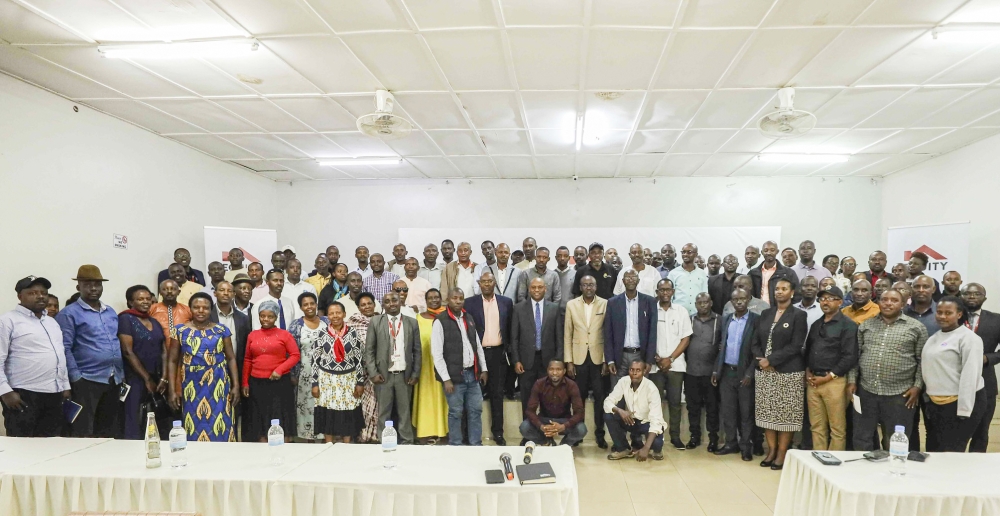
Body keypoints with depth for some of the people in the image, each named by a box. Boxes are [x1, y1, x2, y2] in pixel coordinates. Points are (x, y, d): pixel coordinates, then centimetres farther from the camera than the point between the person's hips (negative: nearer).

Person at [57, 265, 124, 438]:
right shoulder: (69, 314, -4)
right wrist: (76, 378, -15)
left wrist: (122, 373, 13)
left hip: (115, 380, 6)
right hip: (87, 380, -6)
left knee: (111, 430, 12)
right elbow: (65, 349, -10)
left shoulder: (111, 312, 15)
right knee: (84, 432, -2)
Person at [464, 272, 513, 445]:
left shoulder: (506, 302, 6)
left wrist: (508, 349, 3)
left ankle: (498, 432, 16)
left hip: (498, 353, 1)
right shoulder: (470, 303, 0)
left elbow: (510, 328, 9)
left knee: (497, 393, 7)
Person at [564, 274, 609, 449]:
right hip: (578, 357, 1)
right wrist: (568, 361, -1)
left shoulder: (605, 304, -2)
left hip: (598, 357, -1)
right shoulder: (571, 304, 2)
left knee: (600, 397, 3)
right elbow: (567, 334, 3)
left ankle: (599, 433, 15)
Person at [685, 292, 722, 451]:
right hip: (691, 371, 2)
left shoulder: (720, 320, 1)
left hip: (711, 371, -2)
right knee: (693, 405, 8)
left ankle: (713, 438, 15)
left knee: (712, 405, 5)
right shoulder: (689, 320, 8)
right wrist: (684, 361, 2)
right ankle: (695, 435, 19)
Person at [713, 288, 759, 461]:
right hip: (726, 371, 4)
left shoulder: (756, 320, -6)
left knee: (746, 411, 5)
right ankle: (731, 443, 20)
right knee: (727, 409, 9)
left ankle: (745, 446, 15)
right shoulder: (725, 319, 9)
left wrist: (750, 373, -14)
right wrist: (716, 369, 8)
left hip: (745, 373, -4)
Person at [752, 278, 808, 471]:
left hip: (789, 373, -5)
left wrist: (771, 360, -15)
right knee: (767, 412, 8)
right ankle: (771, 450, 19)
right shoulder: (765, 314, 11)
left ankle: (782, 453, 11)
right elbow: (756, 342, 11)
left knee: (786, 414, 0)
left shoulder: (799, 315, -3)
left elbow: (795, 346, -12)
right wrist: (760, 359, -8)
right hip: (765, 371, 5)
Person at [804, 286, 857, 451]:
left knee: (837, 428, 1)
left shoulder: (848, 325, -5)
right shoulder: (816, 325, 17)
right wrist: (807, 372, 6)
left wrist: (828, 377, -12)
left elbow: (850, 357, -12)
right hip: (812, 381, 6)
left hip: (835, 382, -6)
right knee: (816, 426, 10)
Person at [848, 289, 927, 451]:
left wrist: (917, 386, -5)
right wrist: (852, 380, 4)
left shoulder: (916, 328, 1)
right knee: (861, 439, 9)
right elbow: (855, 355, 11)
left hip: (899, 394, -2)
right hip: (866, 391, 3)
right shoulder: (865, 325, 9)